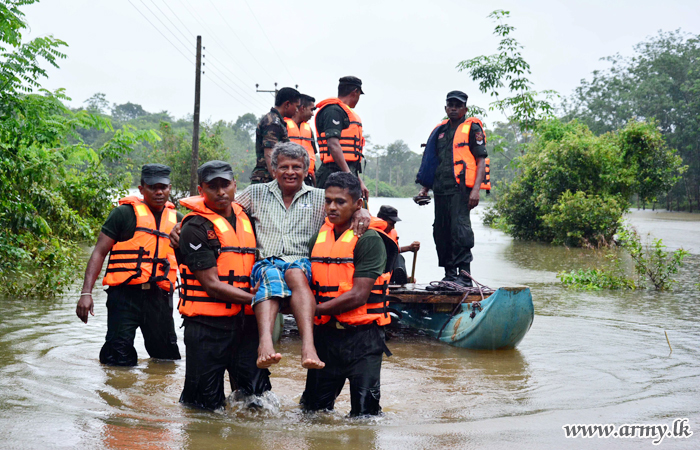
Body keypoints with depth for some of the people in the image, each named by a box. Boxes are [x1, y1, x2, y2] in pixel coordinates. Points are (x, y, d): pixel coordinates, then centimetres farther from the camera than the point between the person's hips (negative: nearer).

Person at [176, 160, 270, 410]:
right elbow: (212, 285, -13)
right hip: (208, 324, -5)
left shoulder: (245, 218, 12)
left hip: (245, 322, 5)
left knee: (257, 396, 2)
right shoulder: (196, 227, -8)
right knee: (205, 404, 4)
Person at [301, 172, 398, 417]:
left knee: (364, 411, -1)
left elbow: (358, 296, -17)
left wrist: (314, 309, -15)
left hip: (362, 335, -6)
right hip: (326, 332, 6)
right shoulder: (320, 234, 10)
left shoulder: (369, 239, -11)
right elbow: (313, 284, 18)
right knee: (313, 409, 14)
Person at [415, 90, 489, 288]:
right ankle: (449, 274, 15)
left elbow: (481, 160, -4)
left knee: (460, 228, -15)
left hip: (461, 189, -7)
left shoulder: (472, 128, 3)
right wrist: (425, 188, 18)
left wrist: (476, 189, -15)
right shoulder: (440, 131, 21)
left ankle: (464, 274, -13)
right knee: (441, 232, 7)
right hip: (441, 190, 7)